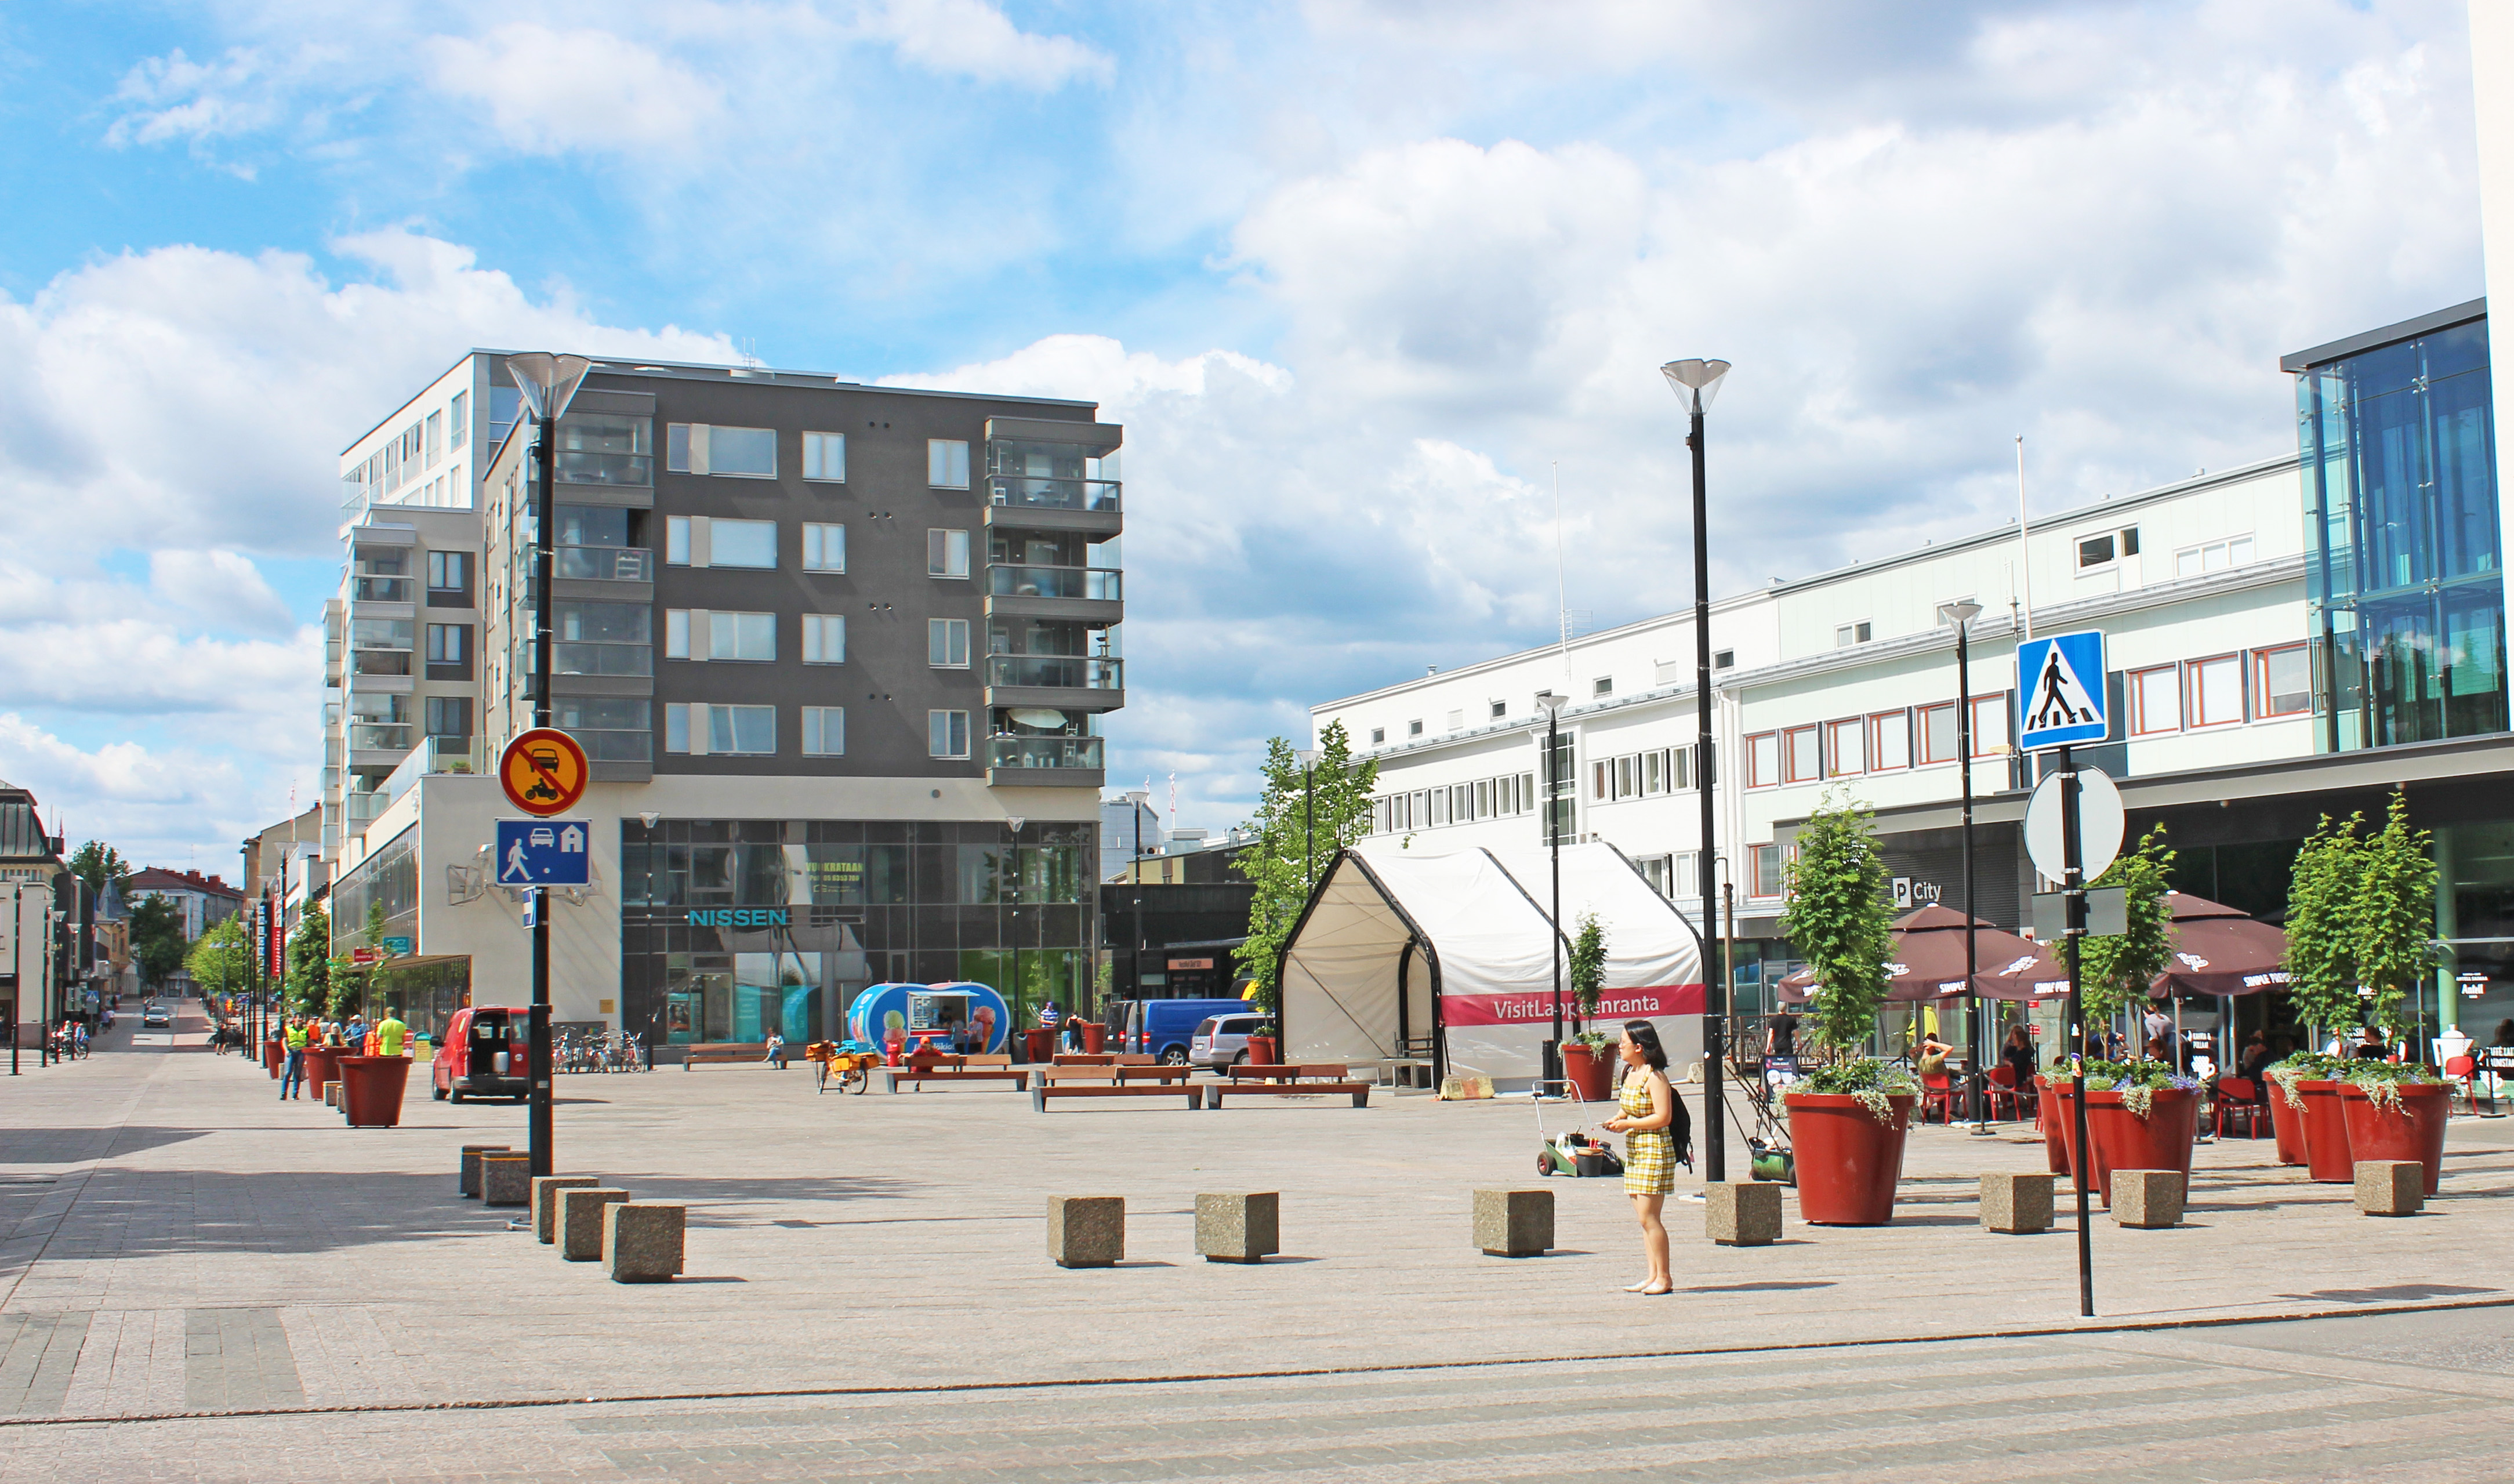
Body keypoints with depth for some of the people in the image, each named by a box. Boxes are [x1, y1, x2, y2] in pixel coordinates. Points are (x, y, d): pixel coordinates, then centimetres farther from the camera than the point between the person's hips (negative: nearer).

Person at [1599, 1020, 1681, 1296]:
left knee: (1649, 1217, -9)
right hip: (1634, 1151, 9)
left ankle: (1664, 1278, -3)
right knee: (1644, 1217, 9)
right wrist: (1618, 1122, 5)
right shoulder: (1631, 1073, 13)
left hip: (1654, 1150, -9)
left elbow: (1663, 1117, -19)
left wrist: (1628, 1125, -17)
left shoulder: (1655, 1077, -14)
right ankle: (1653, 1276, 13)